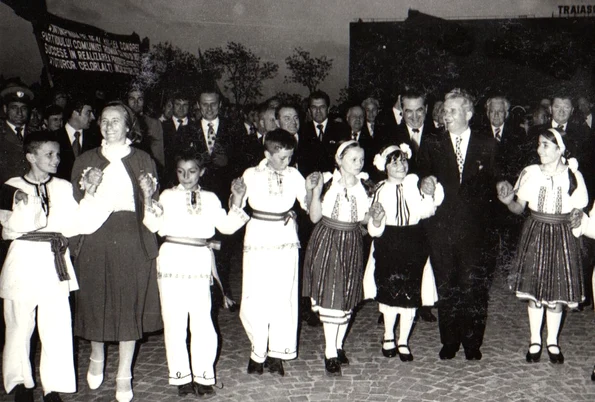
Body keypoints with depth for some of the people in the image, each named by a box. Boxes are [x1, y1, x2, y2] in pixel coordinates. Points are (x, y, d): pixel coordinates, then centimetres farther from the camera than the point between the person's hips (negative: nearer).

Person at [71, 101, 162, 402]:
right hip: (94, 240, 1)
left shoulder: (142, 160, 7)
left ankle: (124, 375, 16)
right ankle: (97, 357, 37)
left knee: (129, 305, 2)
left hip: (132, 240, -1)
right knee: (95, 302, 7)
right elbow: (75, 206, 9)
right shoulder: (85, 161, 10)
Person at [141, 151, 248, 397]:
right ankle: (181, 376, 16)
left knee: (202, 322, -1)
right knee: (175, 322, 4)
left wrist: (236, 201, -1)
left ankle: (203, 376, 12)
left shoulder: (210, 199, 13)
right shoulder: (168, 196, 7)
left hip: (200, 263, 1)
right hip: (173, 261, -1)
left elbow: (227, 226, 7)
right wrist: (148, 197, -14)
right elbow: (154, 225, -5)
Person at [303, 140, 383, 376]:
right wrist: (316, 191, -22)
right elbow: (315, 217, -10)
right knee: (329, 296, -4)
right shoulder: (328, 182, -9)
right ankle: (330, 354, 7)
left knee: (347, 297, 11)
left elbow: (362, 218, 10)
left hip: (352, 244, 4)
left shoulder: (364, 185, 1)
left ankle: (338, 346, 29)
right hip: (328, 242, -4)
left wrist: (375, 216, -10)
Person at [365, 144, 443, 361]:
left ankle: (403, 341, 19)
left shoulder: (414, 183, 0)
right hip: (388, 245, -1)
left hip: (413, 243, 1)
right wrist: (376, 222, -26)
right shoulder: (381, 190, -2)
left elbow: (425, 212, -8)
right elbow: (374, 230, -5)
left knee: (410, 293, 4)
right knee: (389, 291, 5)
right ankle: (388, 336, 27)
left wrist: (429, 194, -21)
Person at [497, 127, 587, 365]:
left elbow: (578, 210, 4)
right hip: (535, 235, 1)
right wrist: (508, 201, -20)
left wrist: (577, 220, -17)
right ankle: (535, 341, 25)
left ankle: (552, 341, 26)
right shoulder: (530, 173, -4)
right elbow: (520, 208, 0)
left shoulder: (573, 176, -4)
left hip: (561, 238, 0)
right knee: (534, 291, 7)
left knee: (557, 292, 6)